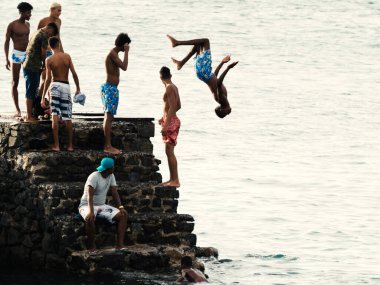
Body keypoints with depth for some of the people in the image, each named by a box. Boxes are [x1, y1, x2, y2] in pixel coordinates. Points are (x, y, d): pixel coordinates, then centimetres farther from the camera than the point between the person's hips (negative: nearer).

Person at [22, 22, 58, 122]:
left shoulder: (36, 33, 18)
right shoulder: (44, 35, -11)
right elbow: (43, 52, -14)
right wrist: (44, 64, 4)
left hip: (27, 65, 9)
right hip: (33, 67, -9)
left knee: (31, 92, 15)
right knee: (31, 92, -6)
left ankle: (29, 115, 20)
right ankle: (29, 116, -4)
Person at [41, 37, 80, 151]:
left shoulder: (49, 60, -4)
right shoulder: (67, 57, 2)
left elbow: (48, 79, -8)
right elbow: (74, 74, 0)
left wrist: (43, 97, -5)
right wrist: (78, 88, 13)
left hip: (55, 86, -2)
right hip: (66, 86, 2)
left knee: (55, 116, -5)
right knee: (67, 117, 8)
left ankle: (56, 145, -11)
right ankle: (70, 145, 12)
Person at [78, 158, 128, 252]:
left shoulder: (111, 176, 3)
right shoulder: (94, 177, -20)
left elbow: (114, 192, 1)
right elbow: (90, 195, -29)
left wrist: (120, 207, -15)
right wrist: (91, 211, -42)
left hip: (102, 206, 7)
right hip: (87, 205, -7)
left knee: (123, 214, -12)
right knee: (90, 218, -41)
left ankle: (120, 245, -18)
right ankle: (92, 246, -27)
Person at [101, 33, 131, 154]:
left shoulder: (113, 53, 17)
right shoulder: (113, 53, -14)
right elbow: (124, 67, -23)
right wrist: (126, 52, -17)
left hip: (110, 88, 11)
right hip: (110, 88, -11)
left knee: (108, 117, 11)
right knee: (109, 117, -11)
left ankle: (107, 145, 14)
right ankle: (108, 146, -13)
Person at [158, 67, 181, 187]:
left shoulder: (169, 88, -15)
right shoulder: (174, 87, 14)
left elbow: (172, 107, -21)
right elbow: (178, 106, 23)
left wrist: (166, 125, -24)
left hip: (171, 122, -10)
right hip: (172, 120, 10)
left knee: (169, 151, -11)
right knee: (168, 151, 13)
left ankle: (175, 181, -13)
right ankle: (172, 179, 17)